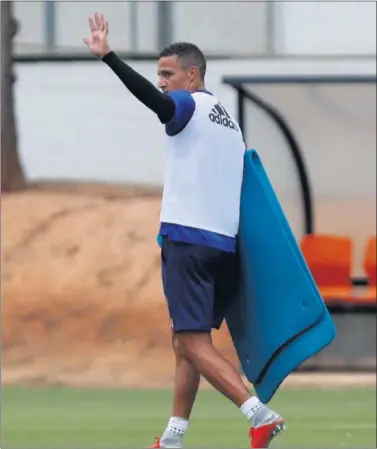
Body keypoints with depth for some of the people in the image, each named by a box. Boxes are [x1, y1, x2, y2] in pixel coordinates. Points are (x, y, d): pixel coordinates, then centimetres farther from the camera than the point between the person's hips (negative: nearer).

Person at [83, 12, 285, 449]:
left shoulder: (190, 106, -4)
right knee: (187, 343, 15)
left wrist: (107, 57, -36)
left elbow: (150, 97, -26)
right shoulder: (230, 121, 21)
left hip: (186, 239, -8)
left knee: (193, 343, -11)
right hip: (224, 245, 8)